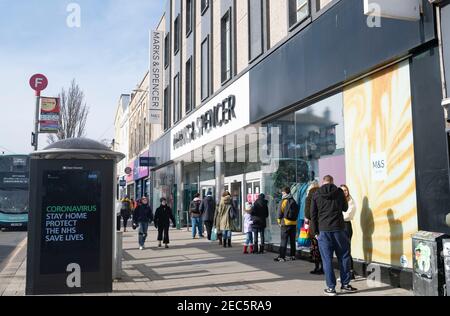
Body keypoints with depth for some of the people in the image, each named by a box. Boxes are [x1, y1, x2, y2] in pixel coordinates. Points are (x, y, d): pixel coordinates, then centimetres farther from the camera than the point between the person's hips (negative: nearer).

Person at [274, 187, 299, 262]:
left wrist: (279, 221, 4)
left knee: (284, 240, -6)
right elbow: (297, 212, 13)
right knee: (292, 240, 11)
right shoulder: (294, 201, 10)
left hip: (286, 223, -6)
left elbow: (280, 212, -7)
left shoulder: (284, 201, -8)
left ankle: (282, 257, -8)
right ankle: (293, 256, 14)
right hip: (294, 223, 6)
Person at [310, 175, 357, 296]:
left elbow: (313, 215, 3)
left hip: (323, 230, 0)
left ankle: (331, 287, 4)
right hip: (338, 229, 0)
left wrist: (315, 231, 8)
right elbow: (345, 208, 14)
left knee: (327, 259, 3)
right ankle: (345, 284, 14)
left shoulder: (316, 194, 3)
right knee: (344, 257, 11)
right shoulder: (339, 192, 2)